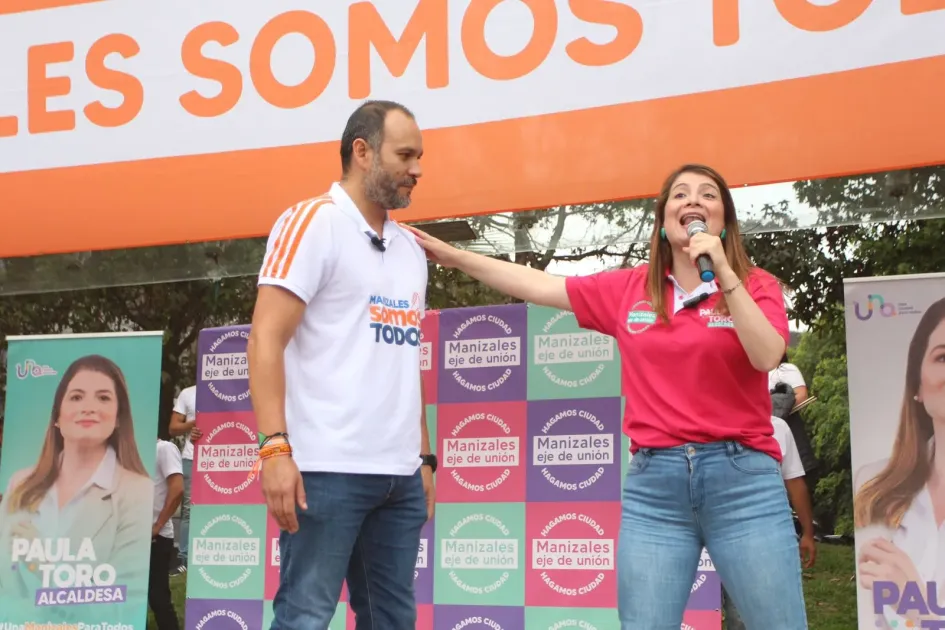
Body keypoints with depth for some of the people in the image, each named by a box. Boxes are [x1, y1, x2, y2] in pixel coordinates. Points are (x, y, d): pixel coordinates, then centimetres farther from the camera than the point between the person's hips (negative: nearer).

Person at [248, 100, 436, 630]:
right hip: (329, 467, -7)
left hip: (400, 474, 7)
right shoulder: (313, 222, -3)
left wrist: (424, 457, 16)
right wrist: (275, 447, -19)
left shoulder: (410, 248, 17)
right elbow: (266, 339, -10)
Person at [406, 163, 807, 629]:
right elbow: (539, 286, 14)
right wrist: (451, 255, 14)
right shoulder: (628, 289, 10)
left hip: (742, 478, -2)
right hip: (653, 482, 2)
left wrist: (723, 274, -17)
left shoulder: (756, 285, 4)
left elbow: (767, 356, -13)